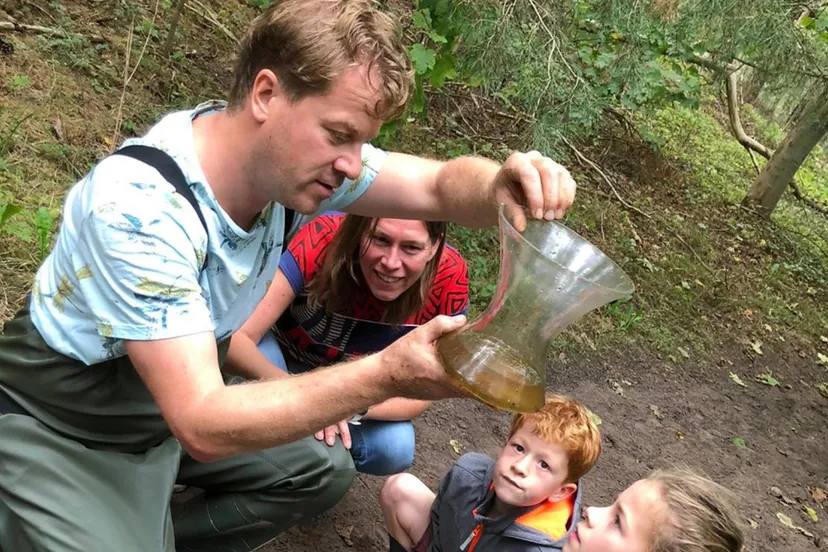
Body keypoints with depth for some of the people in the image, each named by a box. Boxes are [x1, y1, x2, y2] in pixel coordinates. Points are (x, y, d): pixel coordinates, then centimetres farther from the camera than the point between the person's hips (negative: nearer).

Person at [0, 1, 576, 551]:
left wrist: (501, 186, -35)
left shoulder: (293, 158, -15)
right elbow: (202, 425, -37)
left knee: (325, 472, 10)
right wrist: (388, 376, -43)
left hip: (170, 413, 7)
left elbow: (443, 186, -10)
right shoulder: (136, 208, -35)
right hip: (60, 436, -7)